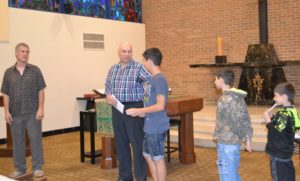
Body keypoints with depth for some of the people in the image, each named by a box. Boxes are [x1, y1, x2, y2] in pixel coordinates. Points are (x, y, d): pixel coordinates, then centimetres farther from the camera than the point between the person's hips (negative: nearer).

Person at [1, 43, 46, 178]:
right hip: (15, 114, 2)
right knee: (17, 141, 9)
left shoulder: (35, 70, 1)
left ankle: (37, 168, 10)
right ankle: (19, 168, 21)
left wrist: (41, 108, -8)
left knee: (35, 139, 0)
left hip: (33, 113, -2)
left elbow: (41, 91, -1)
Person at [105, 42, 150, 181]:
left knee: (137, 144, -1)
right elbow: (107, 86, 15)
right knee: (120, 143, 12)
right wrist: (108, 96, -4)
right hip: (117, 109, 6)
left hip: (134, 108, -5)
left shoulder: (139, 68, -6)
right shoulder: (113, 69, 12)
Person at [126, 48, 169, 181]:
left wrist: (139, 111, -18)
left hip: (157, 128, -10)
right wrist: (142, 112, 12)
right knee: (148, 156, 18)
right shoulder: (153, 78, 11)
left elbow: (160, 106, -23)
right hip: (150, 126, 10)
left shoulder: (159, 79, -18)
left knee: (158, 159, 3)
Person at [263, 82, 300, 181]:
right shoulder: (291, 110, 7)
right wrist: (272, 117, 2)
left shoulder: (284, 114, -24)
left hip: (278, 153, -10)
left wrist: (268, 120, -18)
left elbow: (276, 133, -27)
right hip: (286, 151, 10)